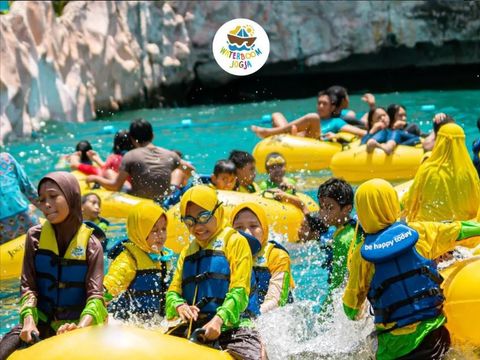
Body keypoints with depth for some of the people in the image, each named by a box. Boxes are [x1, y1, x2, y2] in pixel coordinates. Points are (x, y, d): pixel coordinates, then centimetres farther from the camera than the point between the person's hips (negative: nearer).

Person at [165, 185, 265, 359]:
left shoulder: (235, 242, 3)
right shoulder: (187, 251, 22)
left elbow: (239, 291, -7)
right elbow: (173, 291, 15)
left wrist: (219, 319, -23)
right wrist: (178, 306, -10)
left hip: (228, 324, -5)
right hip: (192, 326, 5)